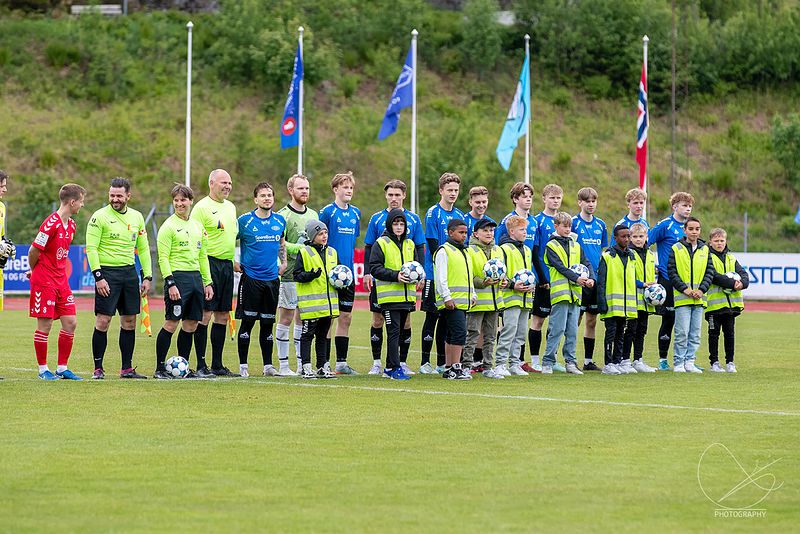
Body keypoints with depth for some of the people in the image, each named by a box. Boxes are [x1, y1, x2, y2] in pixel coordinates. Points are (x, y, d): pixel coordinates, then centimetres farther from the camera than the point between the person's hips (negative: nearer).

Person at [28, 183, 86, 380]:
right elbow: (34, 251, -13)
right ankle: (43, 369, 8)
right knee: (44, 325, -2)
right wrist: (35, 271, 3)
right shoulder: (51, 224, -18)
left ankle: (62, 368, 12)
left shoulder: (71, 225, 10)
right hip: (44, 281, -8)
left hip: (61, 279, 8)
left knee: (70, 323, 3)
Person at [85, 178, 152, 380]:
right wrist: (98, 277, -16)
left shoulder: (136, 217, 10)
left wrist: (147, 276, 9)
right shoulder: (99, 217, -6)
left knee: (129, 321, 6)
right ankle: (98, 369, -1)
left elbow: (143, 248, 16)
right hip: (107, 272, -5)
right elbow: (91, 248, -9)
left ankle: (127, 368, 12)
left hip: (129, 272, 5)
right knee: (103, 320, -7)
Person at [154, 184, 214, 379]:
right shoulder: (168, 226, -5)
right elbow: (163, 257, -10)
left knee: (191, 324, 7)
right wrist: (170, 283, -18)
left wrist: (208, 282, 15)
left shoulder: (198, 226, 16)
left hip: (196, 277, 7)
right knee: (171, 323, -9)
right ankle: (160, 369, -4)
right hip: (178, 277, -7)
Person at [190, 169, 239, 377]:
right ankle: (201, 365, -7)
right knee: (205, 313, -9)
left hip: (227, 265, 8)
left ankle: (217, 365, 14)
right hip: (209, 264, -8)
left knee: (223, 315, 9)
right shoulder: (202, 207, -8)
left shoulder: (230, 207, 17)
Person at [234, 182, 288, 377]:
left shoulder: (280, 221, 9)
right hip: (250, 278, -4)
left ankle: (268, 366, 13)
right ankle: (243, 366, 0)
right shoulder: (245, 220, -5)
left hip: (272, 279, 4)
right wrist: (233, 262, -3)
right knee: (247, 321, -5)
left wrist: (283, 262, 17)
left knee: (268, 324, 8)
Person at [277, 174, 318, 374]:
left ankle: (302, 364, 12)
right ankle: (283, 363, 1)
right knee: (286, 319, -3)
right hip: (290, 275, -6)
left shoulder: (313, 215, 17)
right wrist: (300, 248, -19)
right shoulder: (283, 215, -5)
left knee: (303, 319, 9)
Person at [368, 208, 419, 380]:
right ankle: (395, 368, -10)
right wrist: (395, 276, -18)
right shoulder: (381, 244, -3)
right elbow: (375, 268, -8)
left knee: (398, 332, 11)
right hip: (389, 295, -6)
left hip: (406, 295, 6)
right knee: (393, 332, -10)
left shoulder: (410, 244, 15)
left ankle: (390, 368, 18)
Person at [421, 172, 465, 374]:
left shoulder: (460, 216, 13)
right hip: (435, 274, -6)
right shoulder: (433, 213, -6)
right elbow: (433, 245, -11)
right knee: (432, 317, -5)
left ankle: (442, 363, 13)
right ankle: (425, 362, -2)